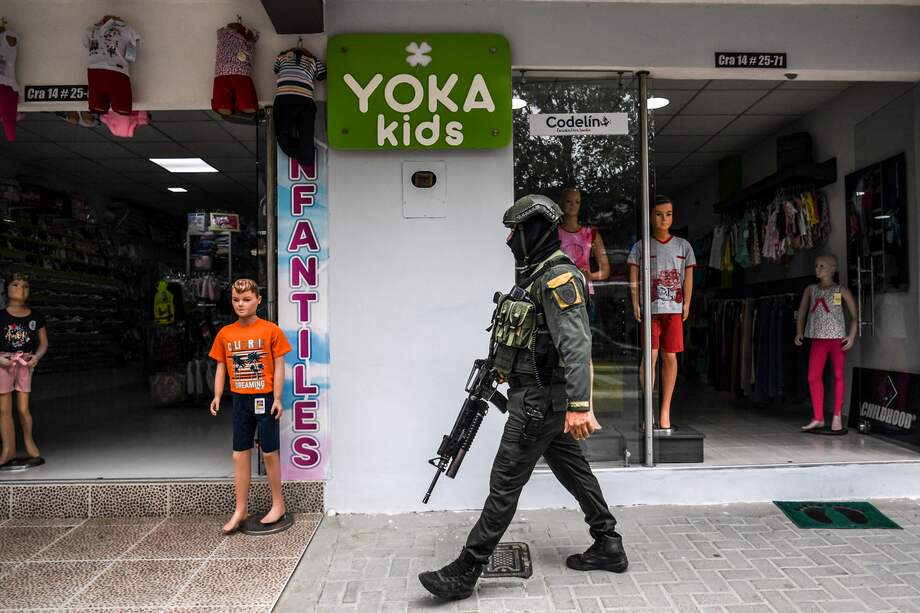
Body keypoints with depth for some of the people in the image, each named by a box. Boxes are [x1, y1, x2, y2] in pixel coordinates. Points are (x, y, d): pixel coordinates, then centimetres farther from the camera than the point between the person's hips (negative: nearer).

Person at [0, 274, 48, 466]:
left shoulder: (36, 317, 4)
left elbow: (43, 343, 9)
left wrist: (36, 357, -8)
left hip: (26, 364, 0)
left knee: (23, 408, 2)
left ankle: (28, 440, 27)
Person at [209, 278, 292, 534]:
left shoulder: (271, 330, -8)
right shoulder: (225, 333, 3)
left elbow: (279, 366, -7)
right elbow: (221, 367, 7)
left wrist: (277, 399, -11)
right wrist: (217, 396, -5)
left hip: (265, 399, -4)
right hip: (240, 400, 4)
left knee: (269, 453, 5)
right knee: (240, 455, 9)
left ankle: (278, 504, 22)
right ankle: (240, 510, 20)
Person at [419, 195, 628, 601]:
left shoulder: (558, 278, -18)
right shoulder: (536, 275, 12)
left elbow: (576, 344, -27)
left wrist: (578, 406, -32)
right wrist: (500, 368, 25)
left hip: (540, 401, -10)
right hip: (540, 397, 10)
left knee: (505, 483, -5)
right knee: (573, 472, 18)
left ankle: (465, 572, 4)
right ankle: (609, 547, 32)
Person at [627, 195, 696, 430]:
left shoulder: (683, 246, 11)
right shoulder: (641, 246, 5)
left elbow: (688, 277, 11)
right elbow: (634, 278, 3)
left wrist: (686, 304, 2)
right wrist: (636, 304, -5)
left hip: (674, 308, 2)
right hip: (650, 307, -2)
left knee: (670, 357, 2)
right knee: (650, 357, -4)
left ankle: (665, 410, 11)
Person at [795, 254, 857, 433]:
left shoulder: (841, 291, 1)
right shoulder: (810, 290, 11)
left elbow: (854, 315, 0)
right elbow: (801, 313, 13)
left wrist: (852, 336, -11)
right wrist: (799, 332, 1)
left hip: (838, 338, -3)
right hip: (818, 338, 3)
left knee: (838, 376, 2)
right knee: (813, 377, -1)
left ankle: (837, 418, 10)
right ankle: (818, 418, 8)